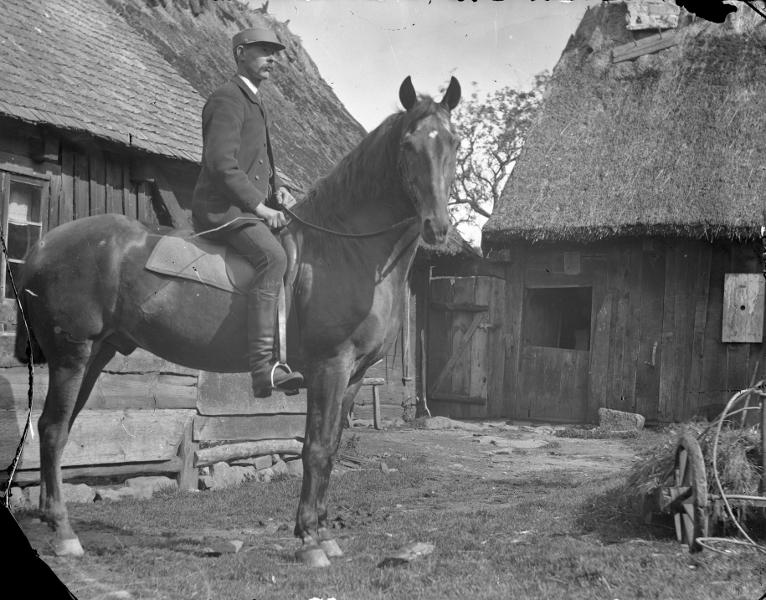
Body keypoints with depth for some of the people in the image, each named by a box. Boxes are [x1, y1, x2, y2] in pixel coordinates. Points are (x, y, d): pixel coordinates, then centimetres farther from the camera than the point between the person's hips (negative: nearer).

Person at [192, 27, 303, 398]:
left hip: (249, 209, 11)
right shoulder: (227, 99, -8)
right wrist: (260, 206, -20)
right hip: (222, 210, -11)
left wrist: (277, 188, 9)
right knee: (272, 256, -32)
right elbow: (222, 163, -19)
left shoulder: (254, 102, 24)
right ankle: (263, 367, -39)